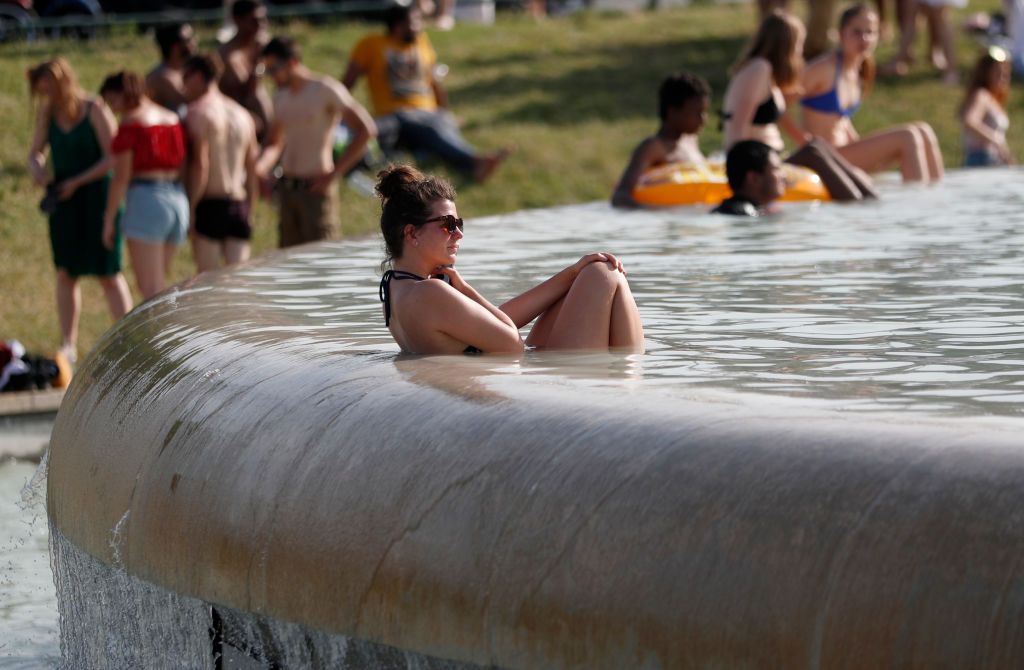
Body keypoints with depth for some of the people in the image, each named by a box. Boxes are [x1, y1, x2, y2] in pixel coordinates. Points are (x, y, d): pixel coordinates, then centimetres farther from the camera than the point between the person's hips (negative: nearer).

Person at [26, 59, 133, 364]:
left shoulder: (95, 110, -12)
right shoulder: (47, 114, 3)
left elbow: (112, 159, -15)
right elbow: (35, 152, 12)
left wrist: (76, 182, -20)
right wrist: (36, 168, -11)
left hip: (96, 196, -5)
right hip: (62, 200, 5)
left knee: (108, 274, -3)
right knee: (65, 272, 3)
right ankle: (68, 345, 8)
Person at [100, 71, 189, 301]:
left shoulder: (130, 123, -8)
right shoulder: (173, 119, 13)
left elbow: (121, 178, -10)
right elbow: (183, 167, 14)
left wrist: (109, 219, -4)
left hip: (145, 200, -7)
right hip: (177, 200, 7)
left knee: (150, 288, -5)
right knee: (158, 284, 17)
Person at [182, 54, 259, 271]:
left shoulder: (197, 112, -6)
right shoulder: (242, 115, 16)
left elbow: (200, 165, -15)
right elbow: (252, 168, 15)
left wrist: (190, 208, -13)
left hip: (209, 204, -6)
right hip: (238, 203, 6)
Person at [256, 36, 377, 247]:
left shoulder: (326, 91, -8)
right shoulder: (281, 98, 14)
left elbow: (366, 129, -14)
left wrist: (334, 173, -15)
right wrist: (261, 166, 0)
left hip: (315, 188, -7)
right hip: (287, 188, 7)